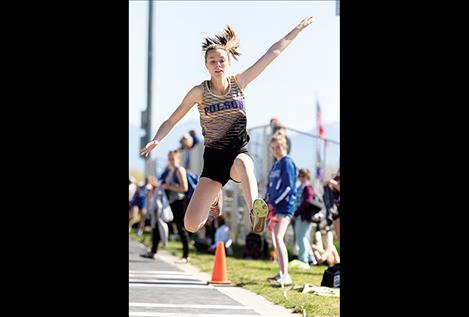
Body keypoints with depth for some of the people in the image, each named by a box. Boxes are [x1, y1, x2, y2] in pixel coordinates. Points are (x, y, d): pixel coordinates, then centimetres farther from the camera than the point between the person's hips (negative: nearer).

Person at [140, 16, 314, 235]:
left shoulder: (239, 83, 2)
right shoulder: (199, 92, -3)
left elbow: (273, 52, 3)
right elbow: (171, 121, 0)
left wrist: (298, 28, 4)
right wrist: (156, 140, -19)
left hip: (239, 153, 0)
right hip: (214, 159, 0)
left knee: (243, 163, -42)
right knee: (191, 225, -11)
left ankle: (255, 213, -63)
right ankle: (213, 199, 25)